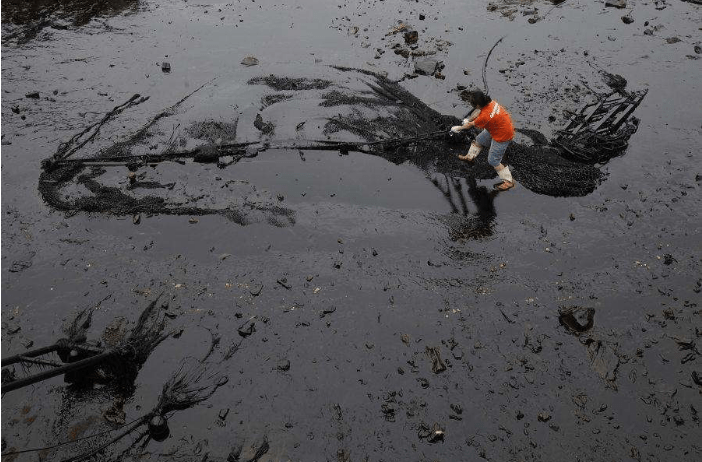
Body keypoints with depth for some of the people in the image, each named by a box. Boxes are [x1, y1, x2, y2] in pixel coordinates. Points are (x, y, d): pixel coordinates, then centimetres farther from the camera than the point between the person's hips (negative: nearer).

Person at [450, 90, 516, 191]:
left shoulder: (485, 116, -35)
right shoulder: (489, 102, -15)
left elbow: (470, 125, -16)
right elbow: (478, 111, 9)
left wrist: (458, 128, 0)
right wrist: (469, 119, 14)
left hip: (502, 135, -9)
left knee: (493, 160, 0)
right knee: (479, 140, 25)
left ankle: (508, 181, 12)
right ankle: (470, 156, 51)